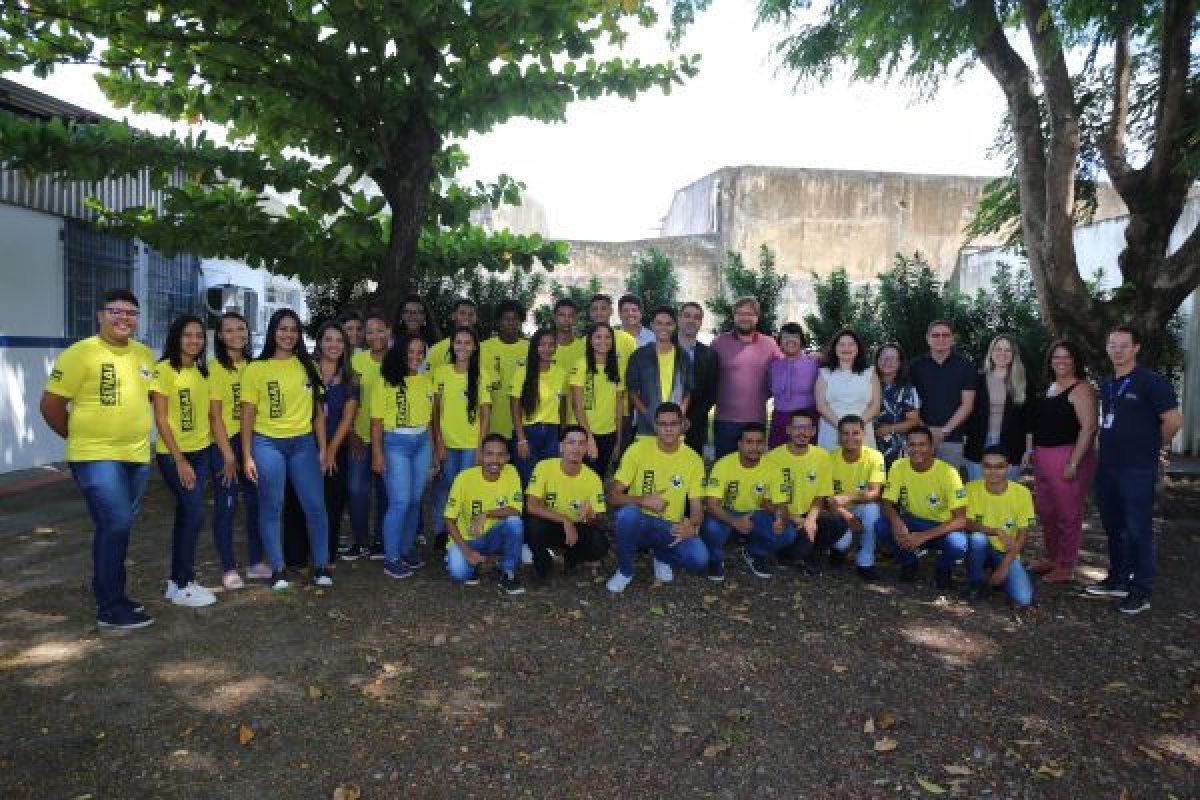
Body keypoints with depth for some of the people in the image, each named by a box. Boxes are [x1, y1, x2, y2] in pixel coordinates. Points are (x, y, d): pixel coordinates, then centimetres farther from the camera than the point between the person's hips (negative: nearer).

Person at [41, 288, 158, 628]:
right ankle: (111, 609, 1)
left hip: (137, 456, 7)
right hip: (96, 457, -7)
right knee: (116, 524, -10)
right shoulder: (80, 354, -11)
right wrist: (78, 436, 1)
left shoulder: (145, 354, 8)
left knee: (118, 527, 15)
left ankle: (112, 594, 28)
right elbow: (50, 403, -8)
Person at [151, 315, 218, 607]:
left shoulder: (202, 372, 9)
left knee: (186, 515, 10)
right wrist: (180, 460, -17)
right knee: (195, 512, -10)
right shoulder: (164, 370, -10)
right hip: (173, 454, -6)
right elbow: (160, 418, -13)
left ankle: (178, 580, 20)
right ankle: (181, 585, 1)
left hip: (200, 452, 6)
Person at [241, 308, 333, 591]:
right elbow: (248, 415, 0)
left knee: (315, 505, 2)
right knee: (271, 508, 5)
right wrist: (248, 456, -4)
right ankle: (277, 569, 18)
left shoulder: (308, 367, 7)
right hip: (267, 443, -2)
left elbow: (318, 410, 9)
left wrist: (323, 449, 5)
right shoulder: (256, 369, -1)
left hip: (304, 443, 2)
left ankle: (321, 565, 16)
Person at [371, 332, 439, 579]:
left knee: (415, 500, 10)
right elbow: (377, 420, -6)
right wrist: (377, 453, -11)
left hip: (423, 443, 5)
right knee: (400, 502, -7)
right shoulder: (386, 382, -6)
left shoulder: (427, 380, 8)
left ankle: (407, 549, 24)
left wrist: (437, 448, 11)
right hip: (396, 444, -5)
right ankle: (391, 559, 3)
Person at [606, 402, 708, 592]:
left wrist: (691, 525, -27)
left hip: (671, 527, 1)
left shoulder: (694, 459, -5)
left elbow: (697, 508, -3)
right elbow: (613, 496, -11)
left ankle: (662, 556, 10)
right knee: (628, 513, -36)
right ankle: (625, 570, -9)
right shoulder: (638, 449, -9)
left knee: (699, 559, -27)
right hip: (639, 521, -1)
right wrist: (643, 500, -29)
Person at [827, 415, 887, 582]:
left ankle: (865, 563, -15)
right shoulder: (831, 458, -13)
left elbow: (874, 493, -27)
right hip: (840, 512, 1)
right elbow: (827, 496, -13)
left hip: (863, 509, 0)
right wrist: (845, 515, -32)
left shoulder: (874, 457, -17)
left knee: (871, 508, -35)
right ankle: (840, 546, 10)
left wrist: (848, 498, -46)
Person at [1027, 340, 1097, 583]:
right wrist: (1034, 453, 15)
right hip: (1043, 459, 8)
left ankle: (1066, 567, 10)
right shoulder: (1049, 388, 15)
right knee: (1045, 511, 16)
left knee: (1068, 514, 0)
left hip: (1068, 457, -8)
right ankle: (1051, 558, 31)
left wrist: (1074, 462, -21)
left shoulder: (1081, 388, -10)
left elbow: (1088, 427, -17)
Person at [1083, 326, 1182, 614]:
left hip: (1138, 470, -7)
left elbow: (1174, 420, -13)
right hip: (1107, 467, 7)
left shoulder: (1151, 382, -10)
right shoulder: (1106, 386, 12)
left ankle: (1142, 592, 11)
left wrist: (1155, 447, -1)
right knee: (1113, 527, 15)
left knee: (1138, 530, 1)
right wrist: (1110, 449, 11)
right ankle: (1118, 580, 27)